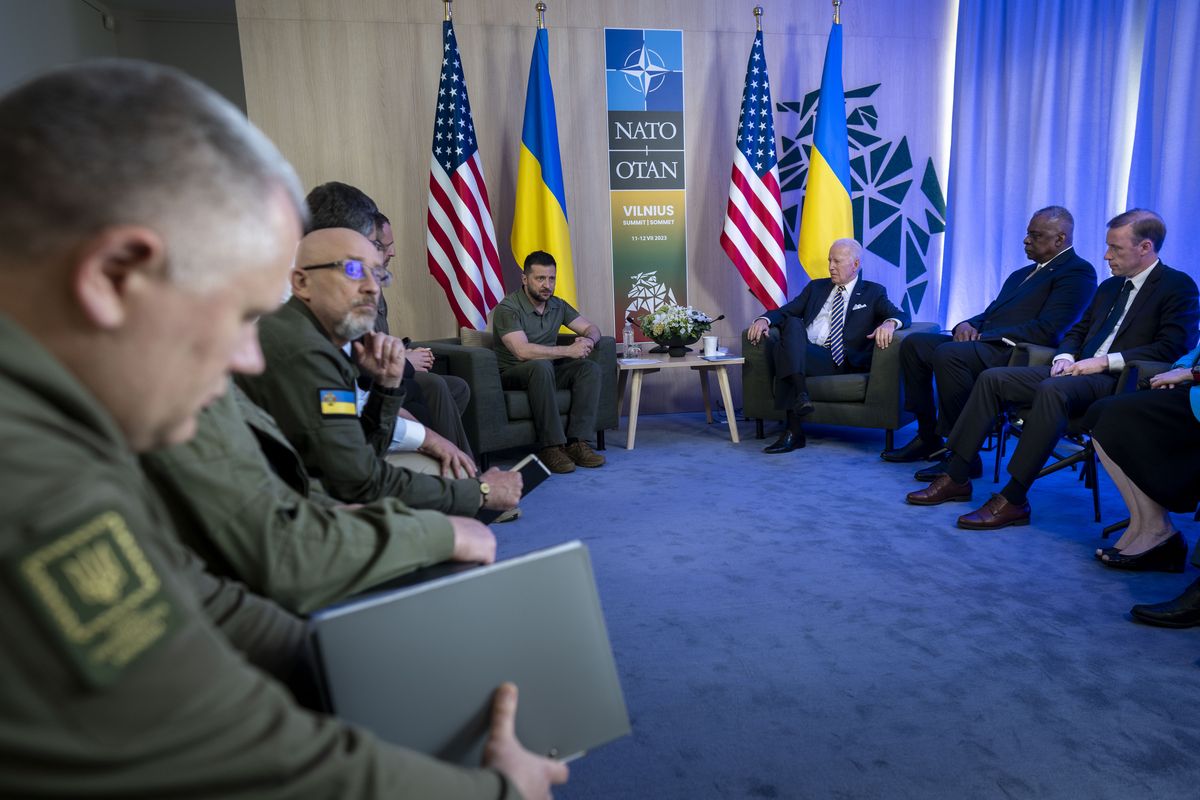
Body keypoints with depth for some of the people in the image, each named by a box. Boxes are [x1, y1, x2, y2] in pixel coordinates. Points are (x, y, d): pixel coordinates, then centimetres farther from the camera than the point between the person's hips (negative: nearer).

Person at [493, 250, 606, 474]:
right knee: (541, 366, -38)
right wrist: (568, 350, -28)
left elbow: (591, 328, 12)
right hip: (512, 375, -6)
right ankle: (551, 447, -36)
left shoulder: (557, 305, 7)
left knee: (590, 368, -17)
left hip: (548, 371, 7)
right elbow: (522, 351, -29)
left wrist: (588, 340, -14)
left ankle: (576, 442, -24)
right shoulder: (508, 308, -16)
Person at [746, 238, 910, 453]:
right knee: (792, 323, -30)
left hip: (839, 361, -3)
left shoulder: (873, 292, 16)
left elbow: (902, 315, 1)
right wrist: (765, 319, -7)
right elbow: (787, 311, 16)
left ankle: (794, 431, -35)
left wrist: (890, 323, -25)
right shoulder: (816, 287, 26)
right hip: (800, 354, 3)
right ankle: (800, 394, -44)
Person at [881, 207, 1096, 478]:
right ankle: (928, 436, 4)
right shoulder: (1023, 273, 25)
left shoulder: (1077, 272, -3)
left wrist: (984, 336, -15)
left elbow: (1047, 331, -16)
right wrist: (967, 324, 0)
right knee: (913, 343, -1)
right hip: (985, 344, 9)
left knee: (947, 354, -33)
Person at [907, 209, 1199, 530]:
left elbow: (1172, 348, -12)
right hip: (1079, 371, 8)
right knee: (992, 378, -10)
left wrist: (1105, 361, -18)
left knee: (1052, 391, -38)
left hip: (1119, 380, -8)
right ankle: (956, 478, -11)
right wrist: (1065, 357, 4)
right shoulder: (1110, 286, 24)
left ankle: (1012, 500, -33)